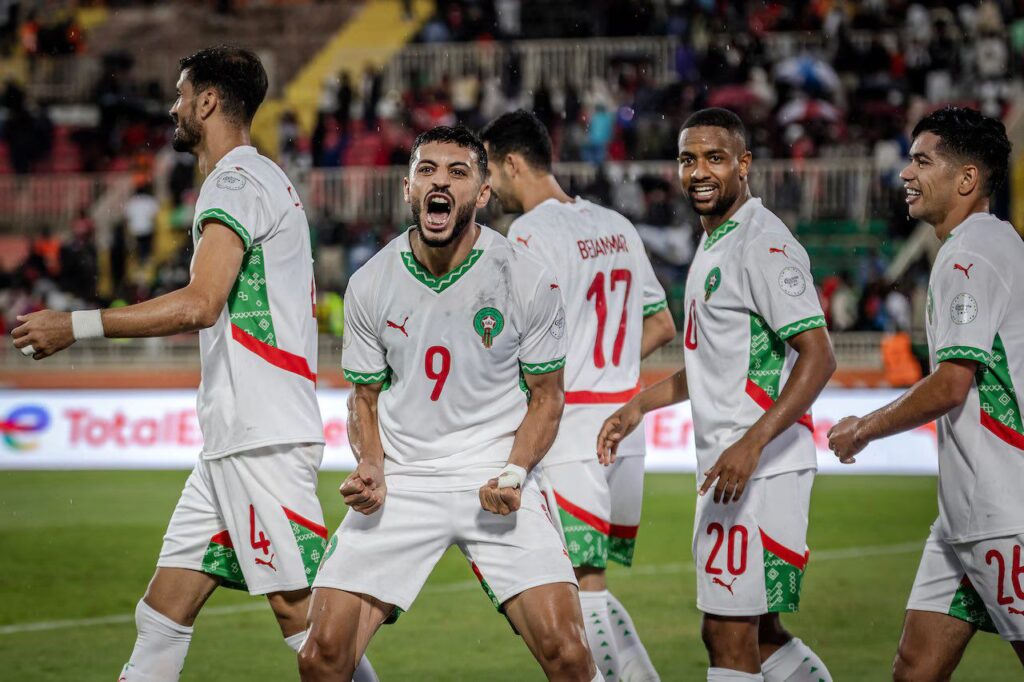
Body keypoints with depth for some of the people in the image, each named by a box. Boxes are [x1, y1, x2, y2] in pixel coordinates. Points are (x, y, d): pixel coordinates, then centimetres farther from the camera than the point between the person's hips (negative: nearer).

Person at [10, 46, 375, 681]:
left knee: (302, 611, -10)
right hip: (233, 438, 10)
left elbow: (200, 304, -23)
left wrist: (77, 325, -20)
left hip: (263, 437, -10)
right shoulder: (260, 177, 22)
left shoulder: (237, 180, -10)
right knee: (164, 610, 6)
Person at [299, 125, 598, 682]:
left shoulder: (527, 281, -5)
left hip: (496, 480, -2)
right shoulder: (369, 285, 0)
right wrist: (371, 470, -7)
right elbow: (366, 399, 12)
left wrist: (514, 473, -12)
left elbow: (545, 396, 5)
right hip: (400, 485, 2)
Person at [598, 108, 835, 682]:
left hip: (761, 469, -10)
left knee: (729, 633, -7)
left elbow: (818, 357, -21)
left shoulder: (763, 243, -14)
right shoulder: (714, 245, 17)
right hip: (725, 464, 10)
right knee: (756, 632, 14)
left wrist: (752, 445, -28)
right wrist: (641, 404, 24)